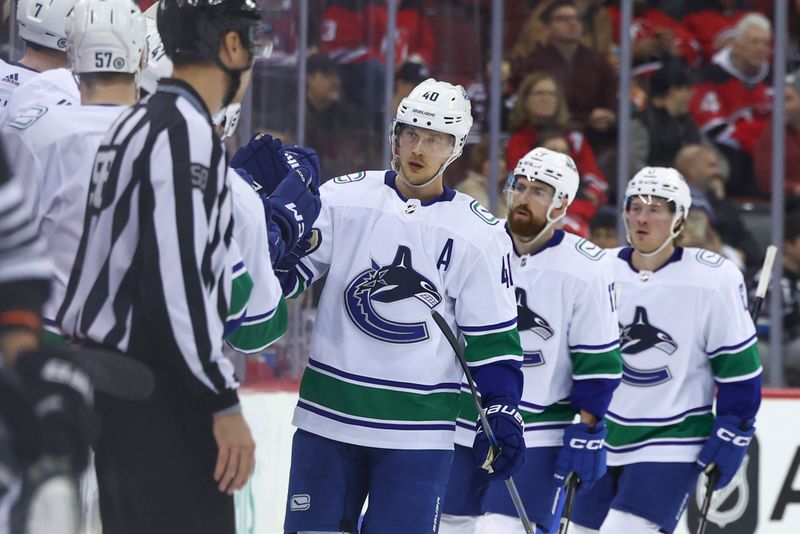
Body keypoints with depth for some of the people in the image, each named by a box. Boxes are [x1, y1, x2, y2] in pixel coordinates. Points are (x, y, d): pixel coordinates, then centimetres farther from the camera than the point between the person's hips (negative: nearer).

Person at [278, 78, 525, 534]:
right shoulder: (344, 199, 1)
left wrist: (503, 412, -4)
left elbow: (493, 337, 3)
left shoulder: (480, 235, 0)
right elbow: (284, 273, 4)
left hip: (417, 431, -1)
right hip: (328, 416, 2)